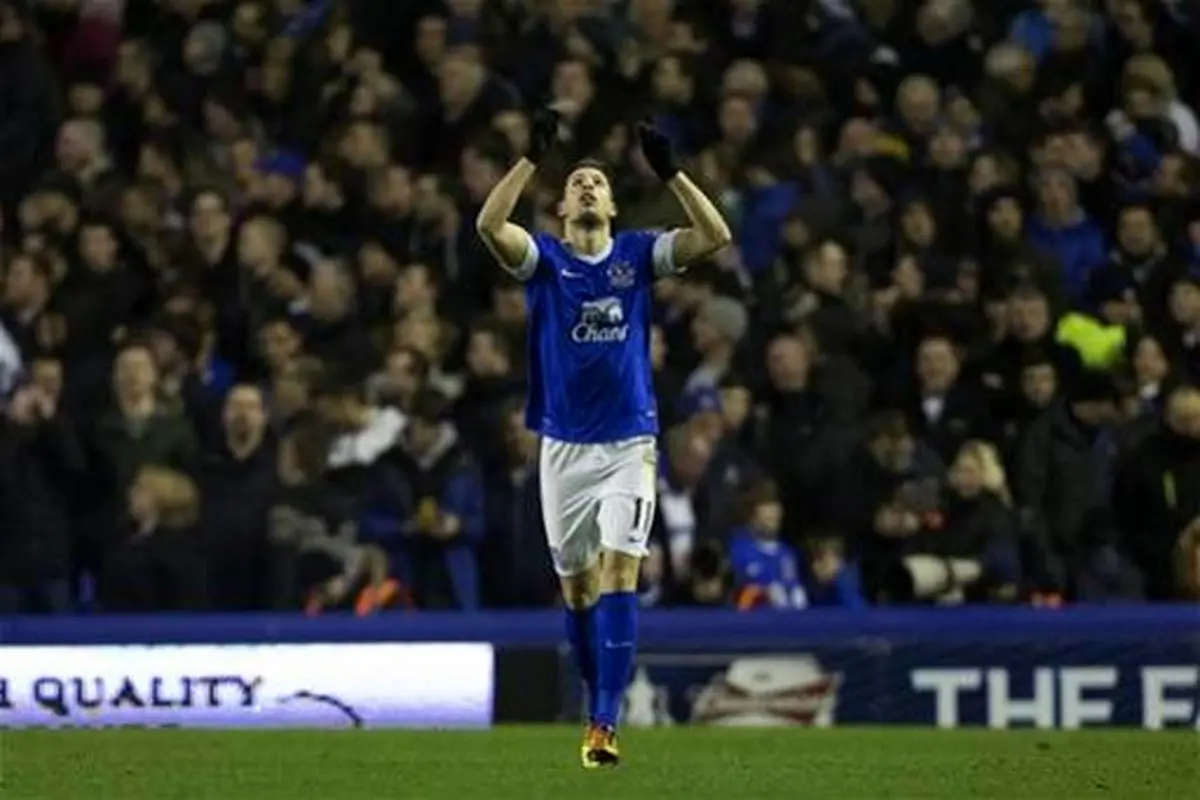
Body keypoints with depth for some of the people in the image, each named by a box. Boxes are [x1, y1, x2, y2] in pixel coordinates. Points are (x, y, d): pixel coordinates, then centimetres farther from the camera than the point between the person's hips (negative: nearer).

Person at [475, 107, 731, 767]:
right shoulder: (543, 259, 1)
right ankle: (598, 702, 28)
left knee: (618, 575, -14)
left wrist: (670, 172, -17)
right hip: (563, 446, 1)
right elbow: (489, 225, -19)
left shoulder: (637, 255, 3)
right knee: (577, 587, 9)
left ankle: (604, 723, -20)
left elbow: (715, 235, -9)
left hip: (629, 444, -1)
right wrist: (532, 157, -23)